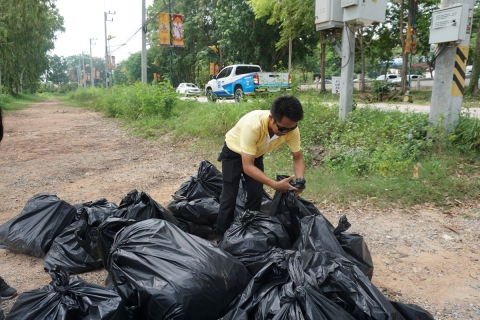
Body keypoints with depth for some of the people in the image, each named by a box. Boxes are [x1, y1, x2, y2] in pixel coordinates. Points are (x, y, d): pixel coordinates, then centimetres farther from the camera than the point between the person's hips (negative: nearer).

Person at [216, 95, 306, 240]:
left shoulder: (291, 129, -28)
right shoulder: (253, 126, -44)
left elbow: (298, 158, -13)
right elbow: (247, 166, -39)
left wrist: (300, 180, -33)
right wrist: (275, 184, -47)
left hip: (256, 154, 5)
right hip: (233, 153, -4)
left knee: (256, 196, 4)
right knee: (229, 198, -4)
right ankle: (222, 239, 12)